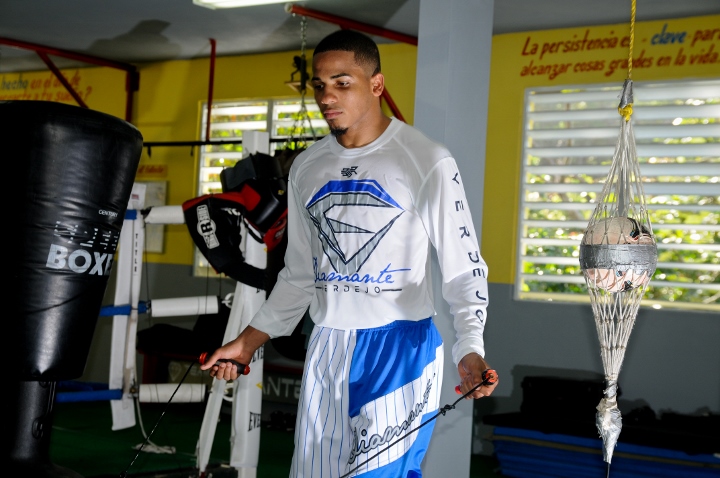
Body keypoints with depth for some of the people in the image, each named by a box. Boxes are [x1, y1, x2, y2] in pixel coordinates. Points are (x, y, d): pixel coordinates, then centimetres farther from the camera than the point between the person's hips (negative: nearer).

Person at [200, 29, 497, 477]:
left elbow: (464, 269, -7)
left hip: (400, 344, -5)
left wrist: (470, 348, -21)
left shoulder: (427, 161, -8)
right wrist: (248, 341, 14)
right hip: (328, 345, 5)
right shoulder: (307, 168, 9)